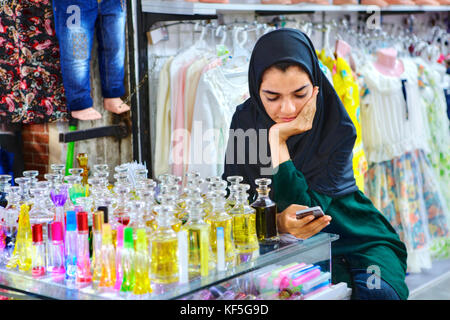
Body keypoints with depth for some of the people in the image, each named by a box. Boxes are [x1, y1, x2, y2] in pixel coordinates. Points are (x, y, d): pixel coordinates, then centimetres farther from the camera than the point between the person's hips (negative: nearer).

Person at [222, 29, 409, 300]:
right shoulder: (245, 119, -7)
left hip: (355, 236, -1)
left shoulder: (338, 130, -14)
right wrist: (278, 222, -31)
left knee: (377, 291, -29)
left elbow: (305, 209, -20)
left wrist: (277, 138, -24)